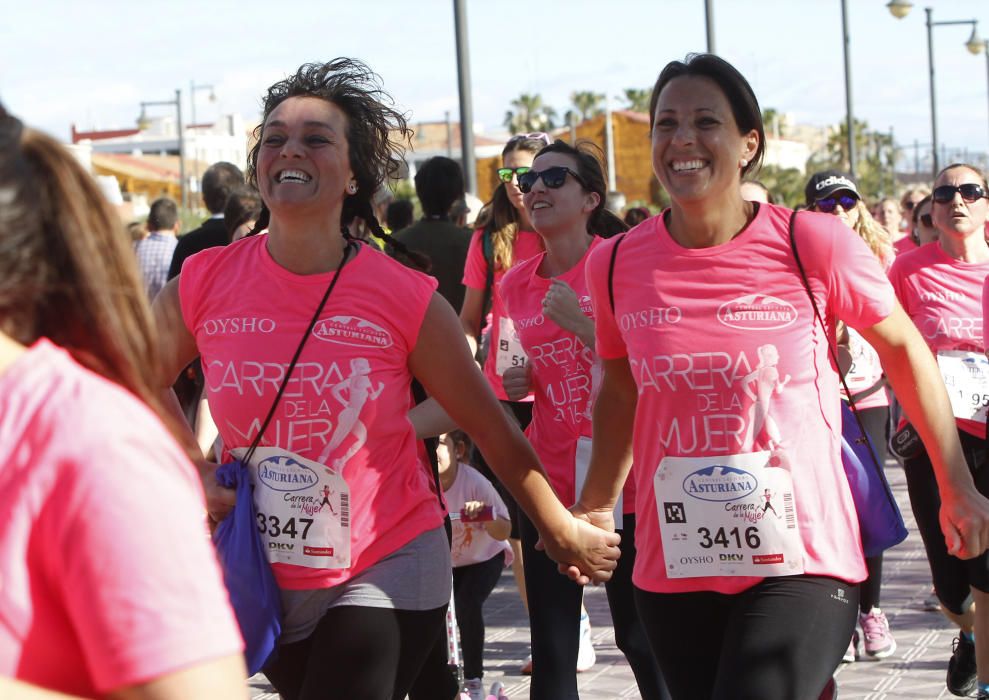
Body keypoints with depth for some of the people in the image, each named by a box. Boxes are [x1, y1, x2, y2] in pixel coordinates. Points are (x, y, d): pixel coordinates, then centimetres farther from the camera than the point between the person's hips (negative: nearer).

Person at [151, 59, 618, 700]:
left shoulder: (406, 300, -12)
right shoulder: (202, 286, -8)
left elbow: (492, 429, -2)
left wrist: (563, 531, 6)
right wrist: (193, 472, -4)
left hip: (386, 572, -3)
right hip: (264, 576, 3)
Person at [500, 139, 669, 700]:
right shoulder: (517, 284, 8)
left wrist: (580, 323, -20)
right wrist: (522, 381, 3)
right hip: (549, 480, 5)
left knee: (641, 640, 4)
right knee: (551, 653, 3)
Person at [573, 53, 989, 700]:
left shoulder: (813, 243, -7)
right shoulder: (616, 264, 1)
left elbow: (904, 348, 6)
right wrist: (595, 507, 18)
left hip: (803, 567, -3)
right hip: (673, 570, 4)